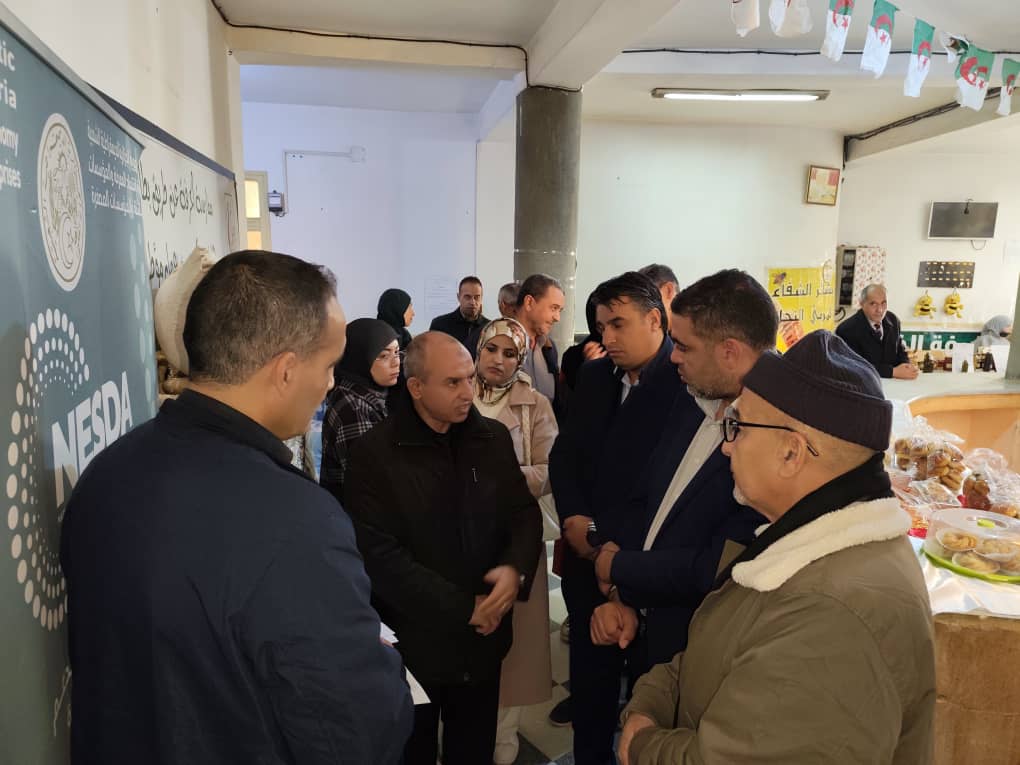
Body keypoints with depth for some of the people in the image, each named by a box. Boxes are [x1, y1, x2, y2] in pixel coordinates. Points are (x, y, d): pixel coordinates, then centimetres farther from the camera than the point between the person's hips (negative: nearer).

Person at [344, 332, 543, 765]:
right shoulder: (374, 453, -15)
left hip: (482, 636, 4)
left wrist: (515, 570, -17)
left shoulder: (493, 438, -1)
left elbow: (524, 513, 3)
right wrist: (462, 608, -18)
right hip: (412, 642, -3)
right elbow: (380, 556, -18)